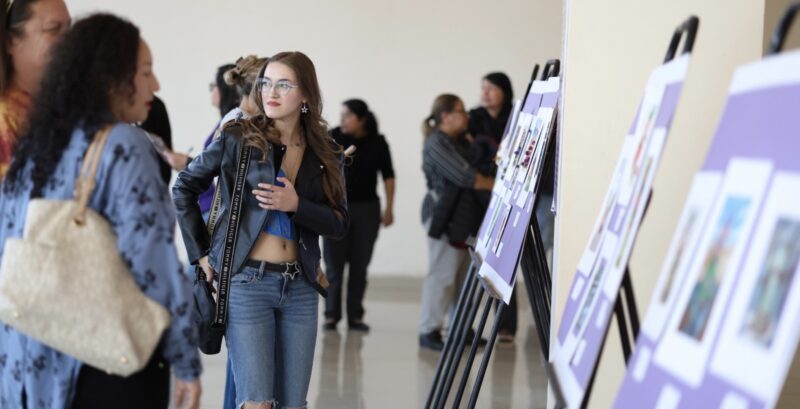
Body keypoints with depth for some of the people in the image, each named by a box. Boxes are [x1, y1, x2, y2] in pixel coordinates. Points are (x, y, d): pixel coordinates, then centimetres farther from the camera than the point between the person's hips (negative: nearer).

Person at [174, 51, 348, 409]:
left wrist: (296, 205, -12)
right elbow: (184, 188, 4)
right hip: (247, 282, -4)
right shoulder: (237, 138, -1)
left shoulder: (325, 154, 7)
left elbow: (339, 223, 5)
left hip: (300, 287, 4)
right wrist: (201, 253, 1)